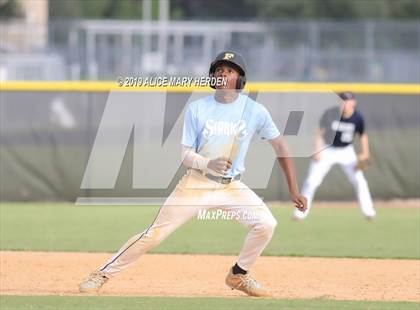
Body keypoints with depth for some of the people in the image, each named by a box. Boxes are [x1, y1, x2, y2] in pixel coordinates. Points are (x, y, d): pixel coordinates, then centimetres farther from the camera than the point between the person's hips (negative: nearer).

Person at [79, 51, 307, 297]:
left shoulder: (255, 111, -4)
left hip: (232, 187, 1)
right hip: (196, 183, -1)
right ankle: (103, 274, 5)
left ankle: (239, 275, 4)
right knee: (155, 233, -8)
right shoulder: (197, 109, -4)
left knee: (266, 223, -20)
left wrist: (294, 191, 2)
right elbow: (185, 155, -4)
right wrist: (208, 164, -27)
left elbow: (280, 147, 4)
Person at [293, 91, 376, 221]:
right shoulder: (330, 114, -19)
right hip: (327, 150, -1)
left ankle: (368, 211, 5)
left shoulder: (358, 118, -15)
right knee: (312, 181, -6)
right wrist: (318, 150, -18)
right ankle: (301, 212, 5)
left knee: (359, 180, -7)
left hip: (347, 151, 1)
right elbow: (319, 132, -10)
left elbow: (363, 135, 1)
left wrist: (365, 153, -8)